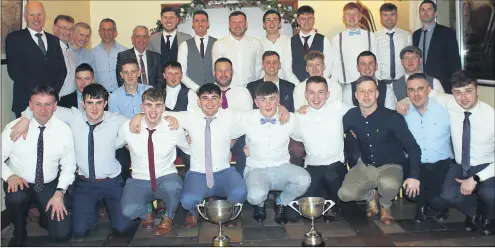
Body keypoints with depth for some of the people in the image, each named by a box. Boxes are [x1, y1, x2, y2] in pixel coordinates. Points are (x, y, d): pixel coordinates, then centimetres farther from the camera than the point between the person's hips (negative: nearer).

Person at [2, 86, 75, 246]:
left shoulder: (64, 130, -10)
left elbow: (69, 165, -3)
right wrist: (9, 175, -25)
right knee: (15, 199, -37)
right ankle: (19, 233, -3)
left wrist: (59, 192, -14)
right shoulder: (14, 128, -12)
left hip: (50, 185, 1)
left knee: (62, 233, -12)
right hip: (20, 183, 0)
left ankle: (45, 212, 24)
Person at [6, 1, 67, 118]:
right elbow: (14, 70, -6)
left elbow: (62, 69, 10)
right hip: (25, 101, -3)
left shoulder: (54, 40, 15)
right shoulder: (14, 38, 2)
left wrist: (53, 91, -7)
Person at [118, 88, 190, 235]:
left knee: (173, 186, -37)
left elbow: (190, 150, 10)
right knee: (128, 211, -29)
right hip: (139, 182, 1)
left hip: (167, 179, 0)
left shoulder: (174, 128, -11)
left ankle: (169, 217, -3)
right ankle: (147, 211, 10)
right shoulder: (128, 128, -10)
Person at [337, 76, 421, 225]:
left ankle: (385, 206, 2)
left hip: (389, 166, -3)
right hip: (365, 166, 3)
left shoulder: (392, 117, -18)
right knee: (344, 194, -21)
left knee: (388, 184, -38)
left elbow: (413, 147, -15)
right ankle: (371, 196, 15)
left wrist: (414, 176, -22)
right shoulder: (352, 115, -7)